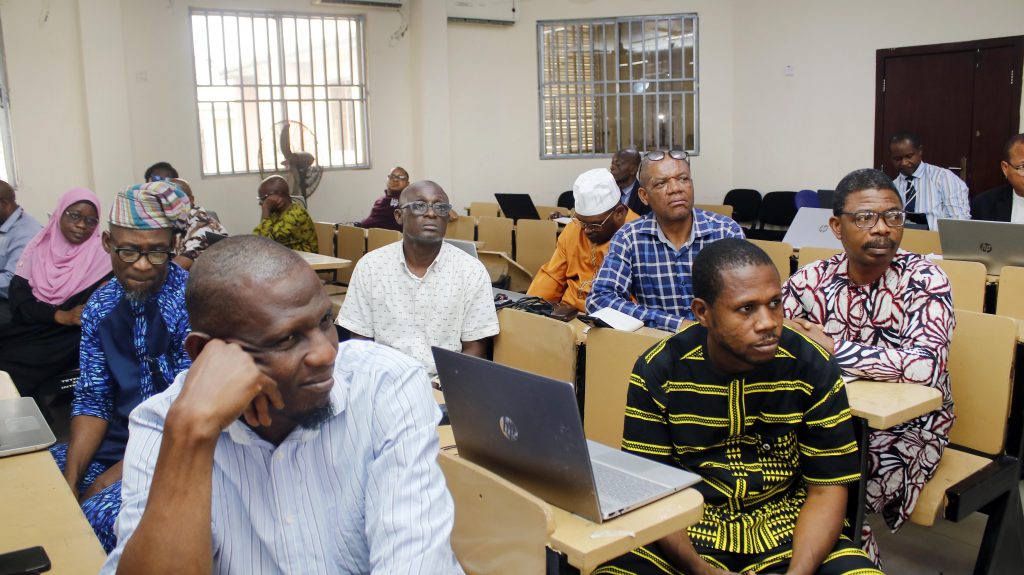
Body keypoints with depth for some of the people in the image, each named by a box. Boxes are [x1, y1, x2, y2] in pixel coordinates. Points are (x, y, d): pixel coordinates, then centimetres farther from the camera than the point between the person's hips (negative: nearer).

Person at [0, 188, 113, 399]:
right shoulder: (39, 247, 8)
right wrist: (60, 316, -14)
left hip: (66, 341, -4)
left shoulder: (99, 256, 0)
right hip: (26, 333, 4)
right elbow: (18, 300, 0)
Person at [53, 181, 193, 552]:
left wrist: (111, 478, -18)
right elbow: (92, 399, 5)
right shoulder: (99, 307, 3)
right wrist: (70, 479, -10)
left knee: (101, 515, -27)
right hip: (118, 440, 6)